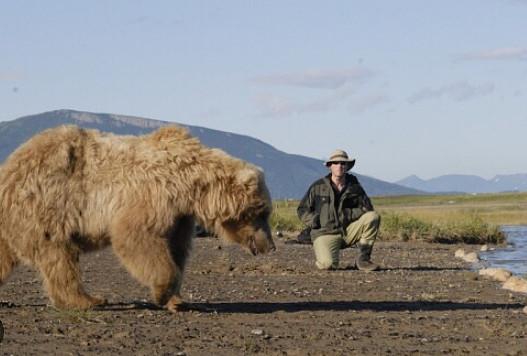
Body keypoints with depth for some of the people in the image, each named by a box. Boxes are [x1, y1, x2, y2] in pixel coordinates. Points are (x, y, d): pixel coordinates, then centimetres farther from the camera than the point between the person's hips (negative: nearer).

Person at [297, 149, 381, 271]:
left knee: (373, 217, -20)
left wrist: (347, 214, -15)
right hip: (326, 233, -3)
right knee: (328, 265, -31)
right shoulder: (318, 187, 1)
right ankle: (322, 253, 10)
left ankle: (362, 259, -12)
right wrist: (315, 222, -10)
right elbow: (302, 210, 7)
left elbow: (367, 208, 0)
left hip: (348, 231, 3)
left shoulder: (354, 186, 6)